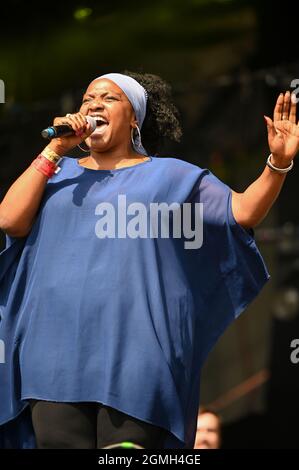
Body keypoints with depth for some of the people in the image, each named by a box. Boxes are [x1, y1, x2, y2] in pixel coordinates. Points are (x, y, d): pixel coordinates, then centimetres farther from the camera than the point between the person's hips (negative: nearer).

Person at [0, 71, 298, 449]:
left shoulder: (171, 176, 14)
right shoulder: (59, 172, 19)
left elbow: (243, 211, 5)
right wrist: (56, 149, 2)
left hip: (134, 357, -2)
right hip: (58, 352, 2)